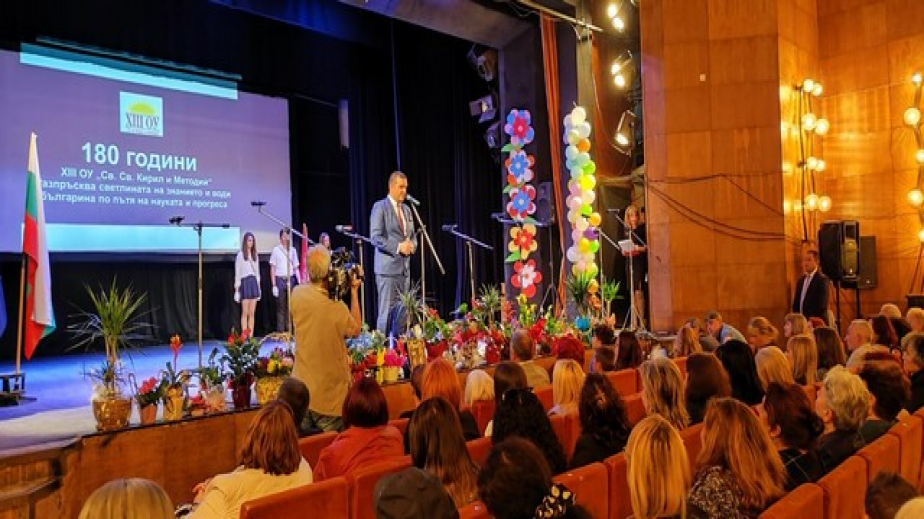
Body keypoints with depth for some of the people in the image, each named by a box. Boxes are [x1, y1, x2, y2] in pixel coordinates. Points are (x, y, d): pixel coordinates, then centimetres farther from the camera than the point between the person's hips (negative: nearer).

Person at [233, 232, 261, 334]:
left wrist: (259, 287, 14)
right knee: (245, 313, -6)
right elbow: (237, 272, -3)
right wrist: (237, 289, -7)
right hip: (245, 282, -5)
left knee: (252, 313, 3)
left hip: (254, 283, 5)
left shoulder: (255, 255, 15)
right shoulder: (240, 254, -1)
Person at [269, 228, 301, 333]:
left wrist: (299, 282, 2)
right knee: (281, 307, -1)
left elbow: (296, 268, 11)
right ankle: (280, 330, 3)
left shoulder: (293, 250, 9)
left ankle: (289, 329, 10)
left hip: (291, 279, 3)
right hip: (280, 280, -3)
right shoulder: (276, 250, 1)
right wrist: (274, 285, -6)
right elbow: (272, 269, 0)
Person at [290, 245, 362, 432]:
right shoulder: (337, 308, -23)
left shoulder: (297, 294, -9)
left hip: (300, 389, 5)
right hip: (328, 394, -5)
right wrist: (354, 292, -2)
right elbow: (355, 329, -4)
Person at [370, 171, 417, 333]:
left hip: (405, 268, 7)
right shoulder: (380, 207, -4)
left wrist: (412, 245, 0)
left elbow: (412, 235, 23)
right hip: (388, 267, -7)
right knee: (387, 311, -6)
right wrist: (398, 247, -18)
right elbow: (375, 238, -12)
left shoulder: (406, 210, 18)